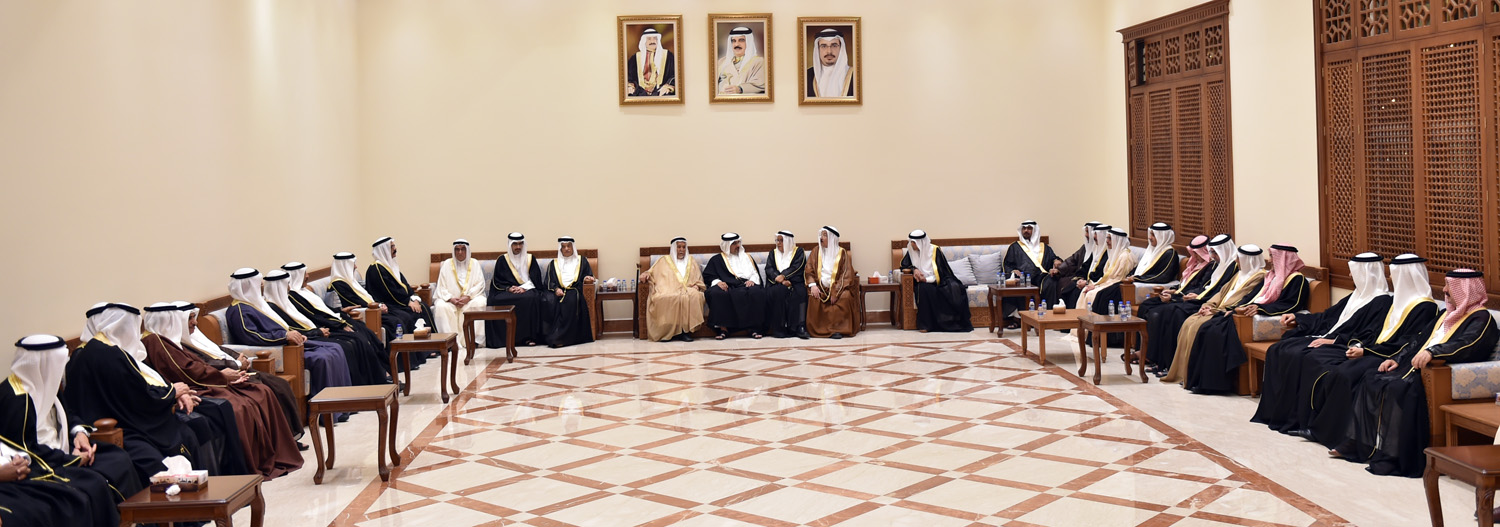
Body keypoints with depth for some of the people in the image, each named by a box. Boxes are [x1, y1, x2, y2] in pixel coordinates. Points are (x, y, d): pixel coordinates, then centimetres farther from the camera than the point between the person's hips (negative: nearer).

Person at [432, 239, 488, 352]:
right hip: (450, 299, 0)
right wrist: (451, 298, -16)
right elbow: (441, 287, 2)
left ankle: (473, 339, -29)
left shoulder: (474, 263, 10)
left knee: (480, 303, -33)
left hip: (471, 297, 0)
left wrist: (468, 297, -16)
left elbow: (480, 284, 0)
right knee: (441, 306, -32)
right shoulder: (447, 264, 8)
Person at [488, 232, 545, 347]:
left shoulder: (530, 259, 14)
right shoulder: (502, 260, 13)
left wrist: (523, 288, -12)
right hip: (507, 290, 1)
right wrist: (508, 288, -12)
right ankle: (503, 337, -25)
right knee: (493, 300, -30)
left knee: (532, 298, -36)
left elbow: (535, 279, 5)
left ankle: (529, 336, -32)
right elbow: (498, 280, 7)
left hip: (527, 289, -1)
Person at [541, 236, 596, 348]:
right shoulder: (553, 264, 24)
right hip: (558, 292, 1)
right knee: (547, 301, -34)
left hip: (574, 291, -1)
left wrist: (588, 278, -7)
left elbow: (588, 275, 19)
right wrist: (555, 288, -8)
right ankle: (549, 335, -30)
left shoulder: (581, 261, 24)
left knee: (570, 300, -38)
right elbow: (548, 281, 13)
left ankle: (559, 337, -37)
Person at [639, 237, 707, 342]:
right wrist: (646, 275, -7)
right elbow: (652, 272, 16)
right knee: (677, 298, -40)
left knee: (695, 296, -36)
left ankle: (686, 330, -37)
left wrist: (697, 286, 3)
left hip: (688, 289, 2)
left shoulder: (690, 260, 29)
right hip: (669, 291, -2)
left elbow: (698, 279, 25)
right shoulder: (664, 260, 24)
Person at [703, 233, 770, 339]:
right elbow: (707, 275, 10)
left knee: (757, 292, -33)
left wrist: (752, 280, -3)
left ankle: (753, 327, -30)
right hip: (726, 286, -1)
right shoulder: (716, 259, 21)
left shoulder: (746, 257, 29)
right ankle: (722, 328, -34)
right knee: (717, 294, -36)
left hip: (745, 285, 1)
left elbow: (755, 273, 19)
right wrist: (717, 281, -10)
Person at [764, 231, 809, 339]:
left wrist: (783, 275, -19)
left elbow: (796, 268, -3)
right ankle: (779, 328, -34)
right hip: (777, 283, 1)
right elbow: (769, 269, 5)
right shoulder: (773, 253, 21)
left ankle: (800, 327, -40)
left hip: (795, 281, -1)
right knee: (776, 292, -33)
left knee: (800, 292, -34)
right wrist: (781, 280, -13)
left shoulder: (798, 252, 13)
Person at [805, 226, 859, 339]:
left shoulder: (842, 253, 3)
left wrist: (835, 292, -17)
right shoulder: (817, 251, 11)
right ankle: (813, 329, -21)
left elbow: (847, 275, -5)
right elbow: (808, 270, 5)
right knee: (813, 297, -30)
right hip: (821, 287, 2)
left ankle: (837, 329, -28)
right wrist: (813, 285, -15)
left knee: (845, 297, -32)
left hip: (837, 286, -2)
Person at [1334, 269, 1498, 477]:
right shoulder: (1447, 315, 26)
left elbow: (1468, 345, -25)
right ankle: (1360, 444, -5)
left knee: (1399, 388, -33)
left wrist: (1433, 352, -38)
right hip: (1417, 367, 10)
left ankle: (1392, 456, -29)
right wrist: (1397, 359, 14)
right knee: (1372, 380, -4)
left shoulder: (1480, 318, -4)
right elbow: (1421, 341, 28)